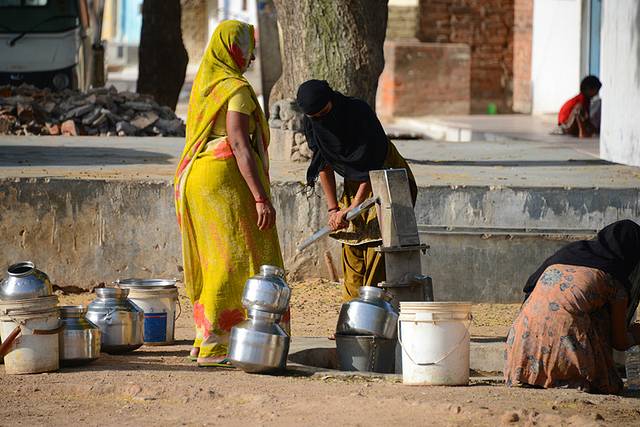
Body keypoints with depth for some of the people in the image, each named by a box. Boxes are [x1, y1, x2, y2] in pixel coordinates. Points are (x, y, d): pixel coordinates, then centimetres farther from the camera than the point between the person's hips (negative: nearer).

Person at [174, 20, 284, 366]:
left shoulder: (203, 86, 15)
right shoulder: (236, 89, -11)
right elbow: (239, 145, -19)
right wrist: (261, 198, -20)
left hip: (195, 178, 9)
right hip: (225, 179, -9)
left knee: (210, 262, 14)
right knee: (234, 260, -7)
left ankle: (205, 339, 18)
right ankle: (213, 346, -9)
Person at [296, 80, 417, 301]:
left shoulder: (359, 112, -28)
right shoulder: (312, 124, -11)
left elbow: (372, 166, -25)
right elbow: (324, 166, -1)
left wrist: (352, 208, -26)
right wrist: (333, 209, -5)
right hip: (354, 184, 6)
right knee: (352, 250, 3)